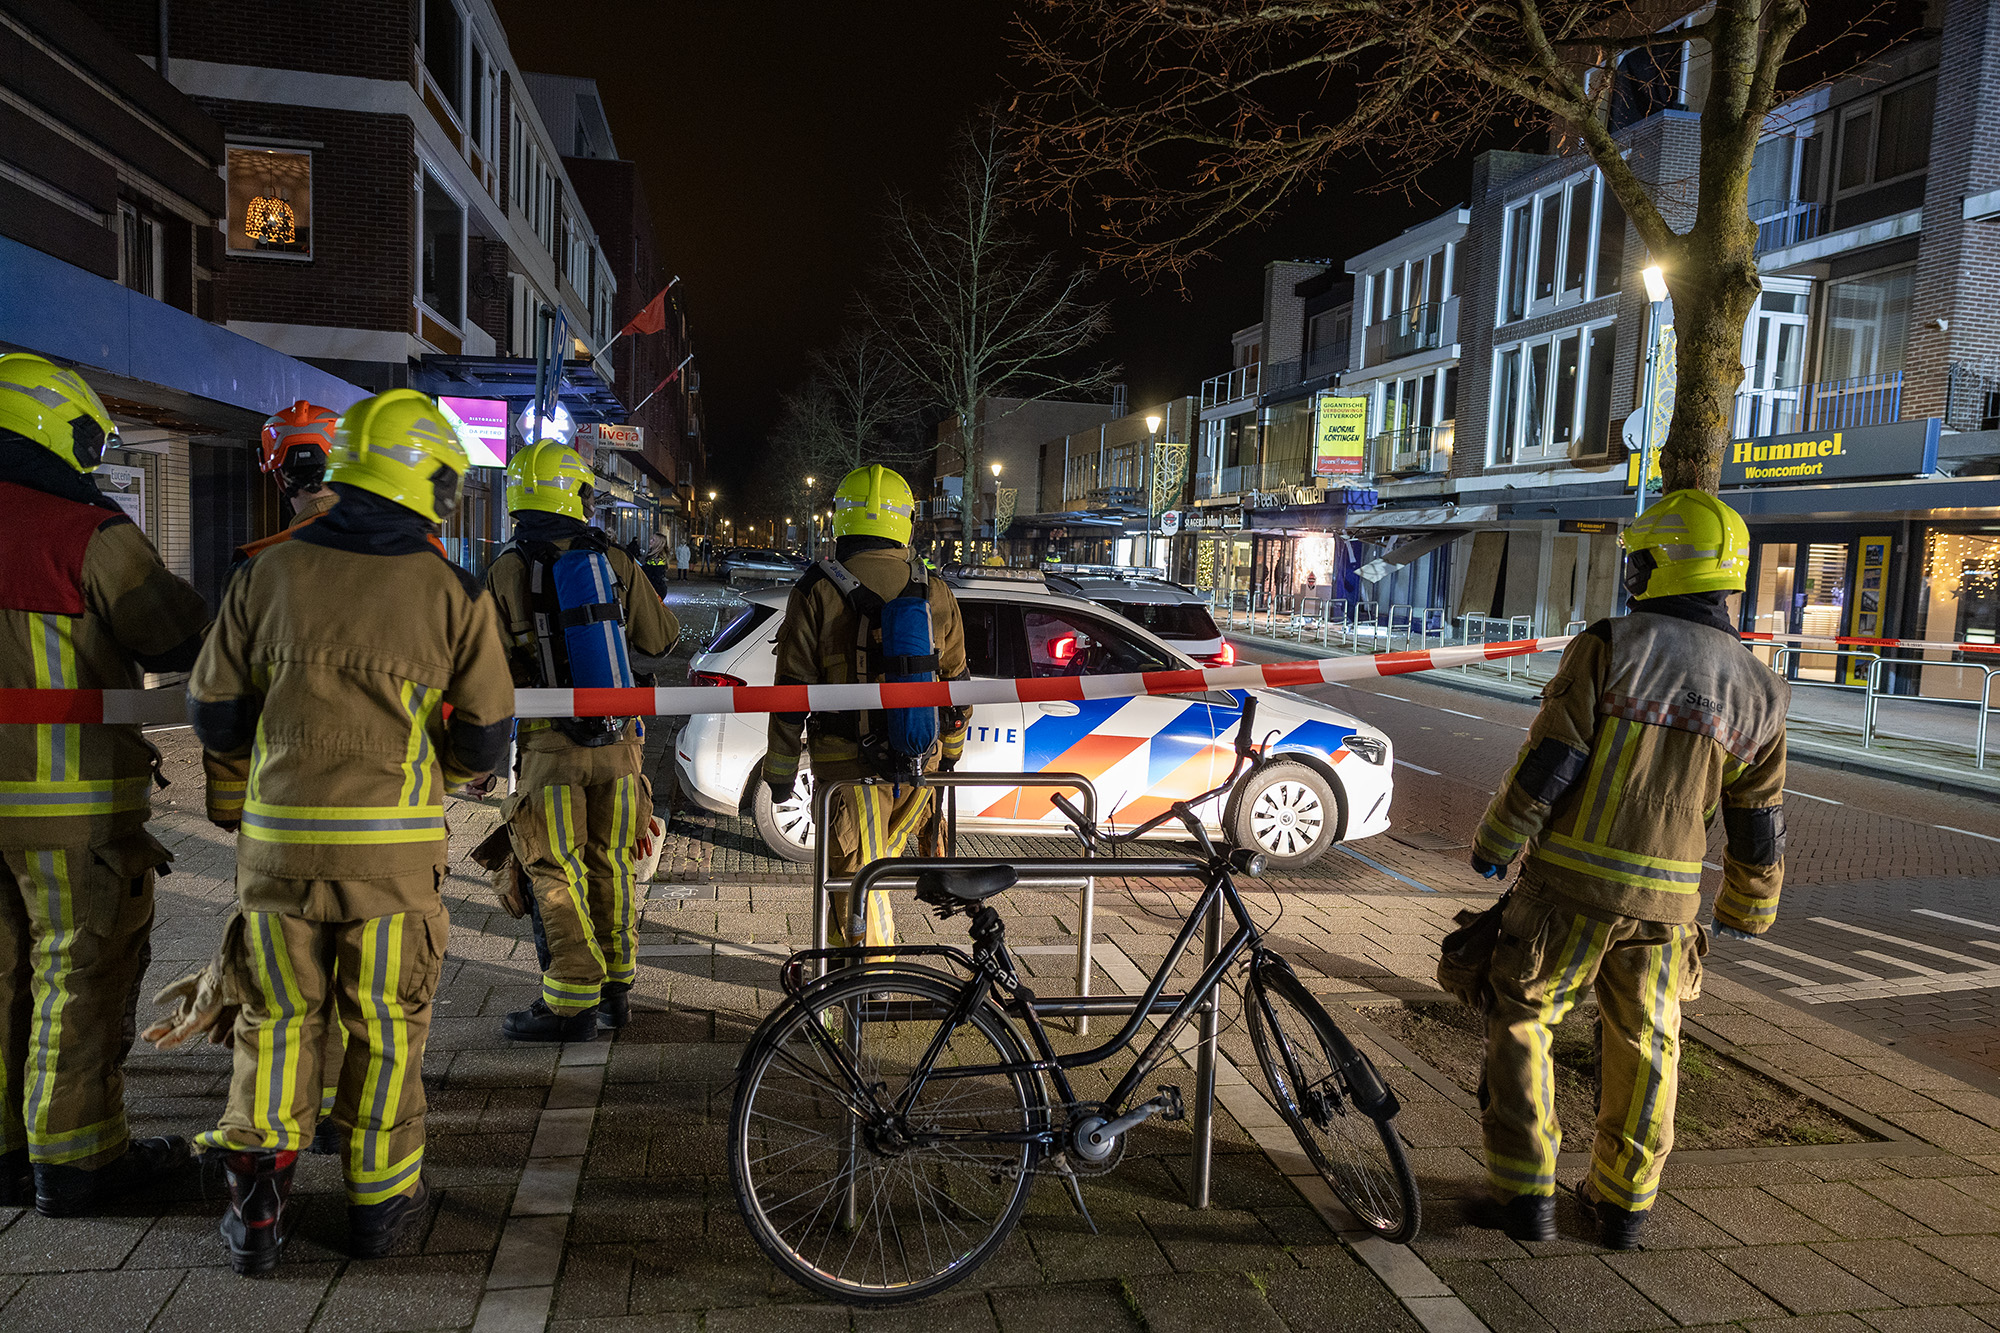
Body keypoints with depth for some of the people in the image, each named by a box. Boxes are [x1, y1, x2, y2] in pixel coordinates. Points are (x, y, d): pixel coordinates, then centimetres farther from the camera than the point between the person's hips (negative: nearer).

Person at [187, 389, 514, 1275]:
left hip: (280, 838, 2)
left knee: (277, 1019, 18)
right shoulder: (454, 594, -4)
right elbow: (486, 745, -2)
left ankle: (254, 1200, 18)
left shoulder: (267, 576, 1)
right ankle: (380, 1200, 26)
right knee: (386, 1026, 14)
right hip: (394, 848, -1)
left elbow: (214, 718, 5)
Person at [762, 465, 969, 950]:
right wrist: (950, 753, 25)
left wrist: (780, 772, 2)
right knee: (876, 862, 20)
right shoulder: (936, 594, 4)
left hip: (847, 763, -4)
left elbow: (792, 692, -7)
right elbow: (956, 684, 12)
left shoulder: (817, 592, -7)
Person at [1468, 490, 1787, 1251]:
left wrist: (1494, 844, -2)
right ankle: (1622, 1203, 28)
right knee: (1644, 1047, 18)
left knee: (1520, 1023, 10)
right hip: (1665, 899, 4)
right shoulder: (1756, 690, 5)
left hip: (1568, 882, -4)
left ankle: (1525, 1196, 12)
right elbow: (1759, 824, 10)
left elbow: (1548, 764, -14)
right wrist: (1746, 913, 23)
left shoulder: (1608, 648, -10)